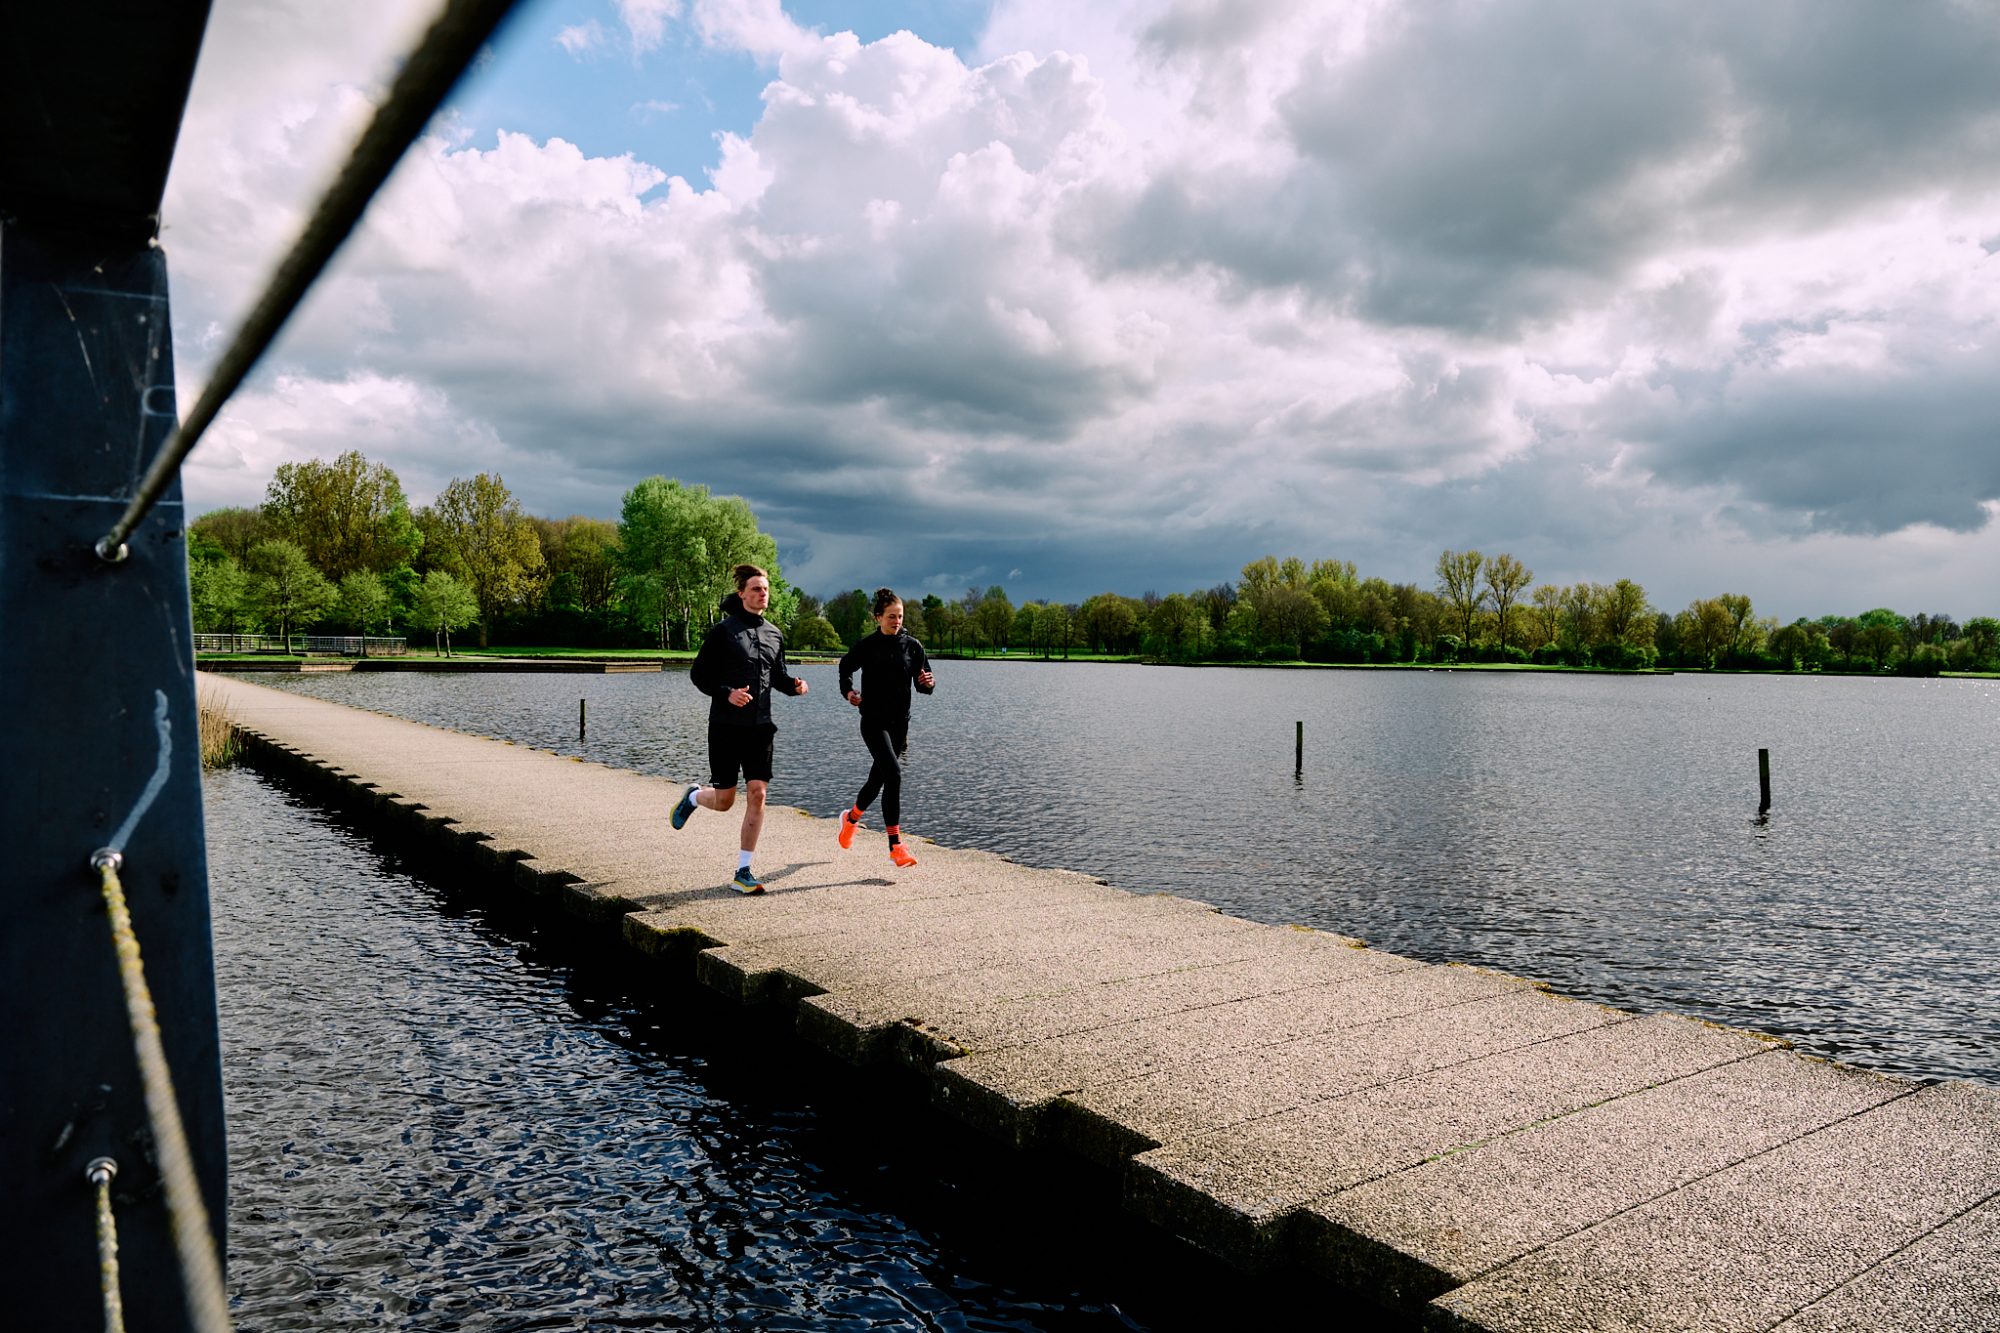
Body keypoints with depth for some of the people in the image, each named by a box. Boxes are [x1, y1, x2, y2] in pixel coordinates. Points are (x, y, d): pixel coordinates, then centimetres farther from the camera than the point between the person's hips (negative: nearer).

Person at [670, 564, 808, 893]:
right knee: (724, 800, 2)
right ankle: (693, 797, 39)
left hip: (760, 726, 4)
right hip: (726, 726, -4)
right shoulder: (723, 630, -6)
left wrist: (794, 684, -2)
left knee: (758, 795, -5)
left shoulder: (774, 635, 9)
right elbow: (698, 674, -4)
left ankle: (743, 871, 4)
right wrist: (726, 694, -20)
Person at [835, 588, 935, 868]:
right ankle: (895, 845, -17)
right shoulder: (867, 646, -4)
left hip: (900, 721, 4)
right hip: (873, 721, -4)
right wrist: (848, 690, 0)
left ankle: (851, 818, 46)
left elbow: (923, 685, 3)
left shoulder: (912, 646, 2)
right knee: (894, 774, -20)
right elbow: (845, 667, 15)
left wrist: (928, 683, -19)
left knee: (879, 777, 16)